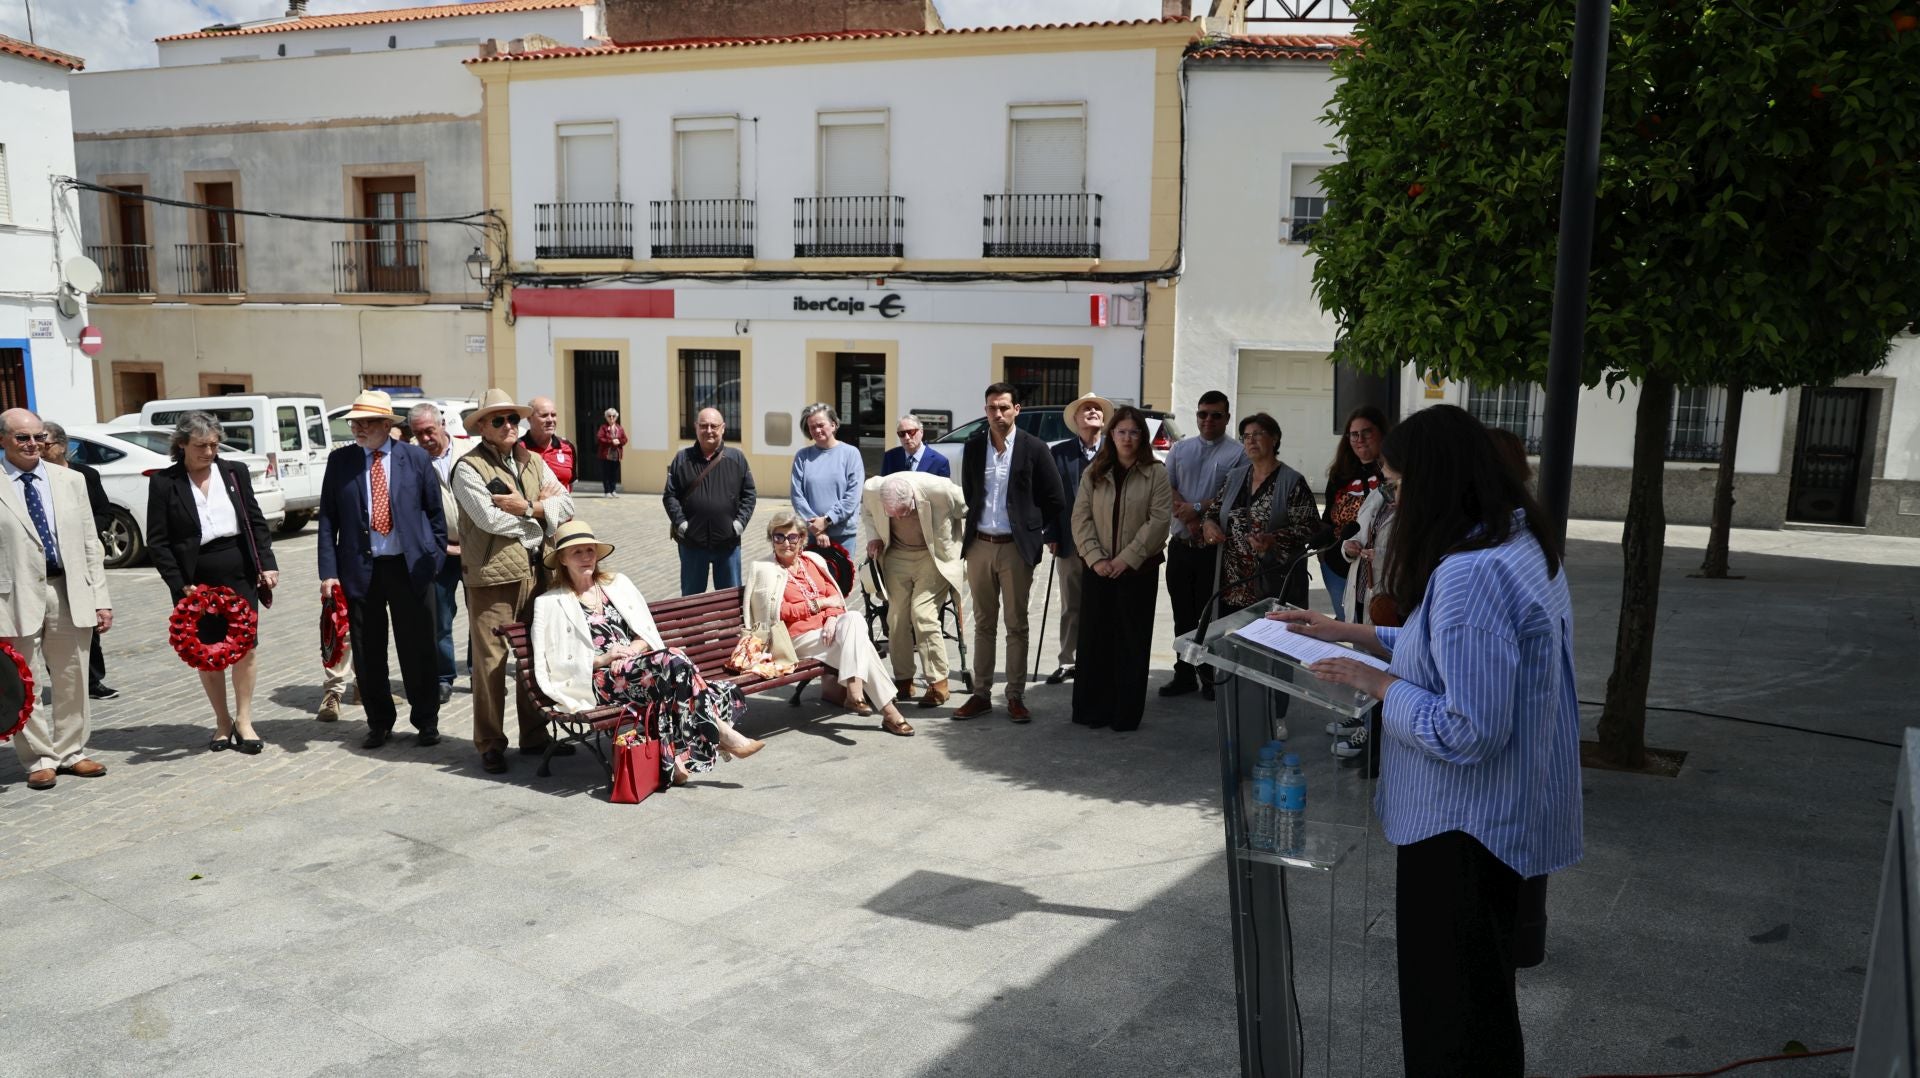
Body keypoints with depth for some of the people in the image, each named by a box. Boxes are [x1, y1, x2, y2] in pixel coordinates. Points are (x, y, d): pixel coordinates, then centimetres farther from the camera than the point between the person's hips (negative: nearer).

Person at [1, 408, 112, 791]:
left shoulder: (70, 481, 8)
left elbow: (90, 543, 9)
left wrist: (101, 598, 4)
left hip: (70, 593, 4)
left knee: (73, 680, 12)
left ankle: (71, 752, 25)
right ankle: (38, 758, 18)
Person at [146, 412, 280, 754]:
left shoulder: (235, 472, 6)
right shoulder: (164, 482, -1)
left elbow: (256, 522, 9)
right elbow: (157, 542, -2)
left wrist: (267, 564, -2)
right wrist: (180, 585, -8)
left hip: (240, 575, 1)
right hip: (196, 581, -1)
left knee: (246, 646, -2)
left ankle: (243, 719, 10)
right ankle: (222, 722, 19)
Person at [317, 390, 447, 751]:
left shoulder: (416, 458, 1)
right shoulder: (340, 461, 4)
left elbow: (435, 512, 7)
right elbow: (328, 519, 3)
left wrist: (436, 557, 0)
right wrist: (329, 572, -4)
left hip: (411, 566, -1)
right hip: (360, 568, 2)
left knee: (418, 650, 5)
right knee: (368, 653, 9)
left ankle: (426, 722, 19)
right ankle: (379, 723, 24)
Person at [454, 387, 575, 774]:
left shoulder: (532, 461, 14)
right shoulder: (468, 467, -5)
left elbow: (566, 505, 6)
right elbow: (489, 518, -17)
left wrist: (526, 507, -11)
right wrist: (541, 506, -5)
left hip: (535, 571, 6)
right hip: (492, 576, -6)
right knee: (490, 663, -1)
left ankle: (535, 735, 24)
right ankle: (490, 745, 9)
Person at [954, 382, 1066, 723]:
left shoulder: (1034, 448, -5)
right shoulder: (973, 446, 6)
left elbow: (1055, 501, 1)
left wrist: (1030, 529, 5)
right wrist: (977, 525, 12)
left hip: (1015, 548, -3)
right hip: (980, 545, 3)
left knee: (1016, 625, 3)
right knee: (983, 624, 10)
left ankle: (1016, 697, 9)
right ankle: (981, 694, 16)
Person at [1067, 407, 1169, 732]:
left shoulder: (1156, 473, -1)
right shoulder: (1094, 473, 8)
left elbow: (1159, 520, -8)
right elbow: (1081, 517, 3)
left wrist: (1127, 559, -13)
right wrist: (1095, 558, -9)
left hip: (1138, 570, -2)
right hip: (1097, 569, 3)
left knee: (1132, 642, 2)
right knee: (1094, 638, 5)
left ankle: (1126, 714, 10)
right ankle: (1092, 709, 13)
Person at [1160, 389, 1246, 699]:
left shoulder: (1238, 454, -2)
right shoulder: (1180, 449, 13)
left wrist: (1198, 508, -13)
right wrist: (1189, 520, -10)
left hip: (1215, 547, -4)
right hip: (1181, 544, 5)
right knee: (1182, 615, 11)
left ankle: (1211, 677, 10)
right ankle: (1184, 676, 21)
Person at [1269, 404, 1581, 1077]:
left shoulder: (1467, 576, -29)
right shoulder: (1522, 542, 3)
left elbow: (1466, 734, -29)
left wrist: (1377, 683, -17)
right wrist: (1356, 634, 12)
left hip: (1466, 828, -10)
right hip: (1505, 814, 10)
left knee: (1451, 1006, 8)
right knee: (1482, 995, 26)